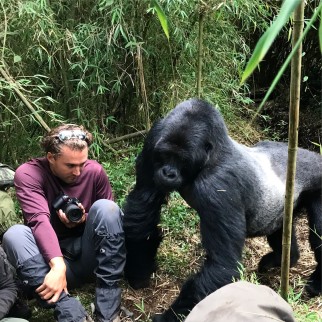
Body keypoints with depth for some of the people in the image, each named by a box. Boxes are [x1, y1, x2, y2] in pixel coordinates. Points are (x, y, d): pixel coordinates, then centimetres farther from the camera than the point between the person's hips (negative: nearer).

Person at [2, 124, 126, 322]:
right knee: (14, 235, -28)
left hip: (89, 255, 1)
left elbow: (111, 215, 5)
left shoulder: (95, 171, -4)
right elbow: (39, 221, -27)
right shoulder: (28, 174, -12)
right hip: (52, 256, -1)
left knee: (105, 207, -24)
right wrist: (58, 266, -42)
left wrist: (85, 219, -17)